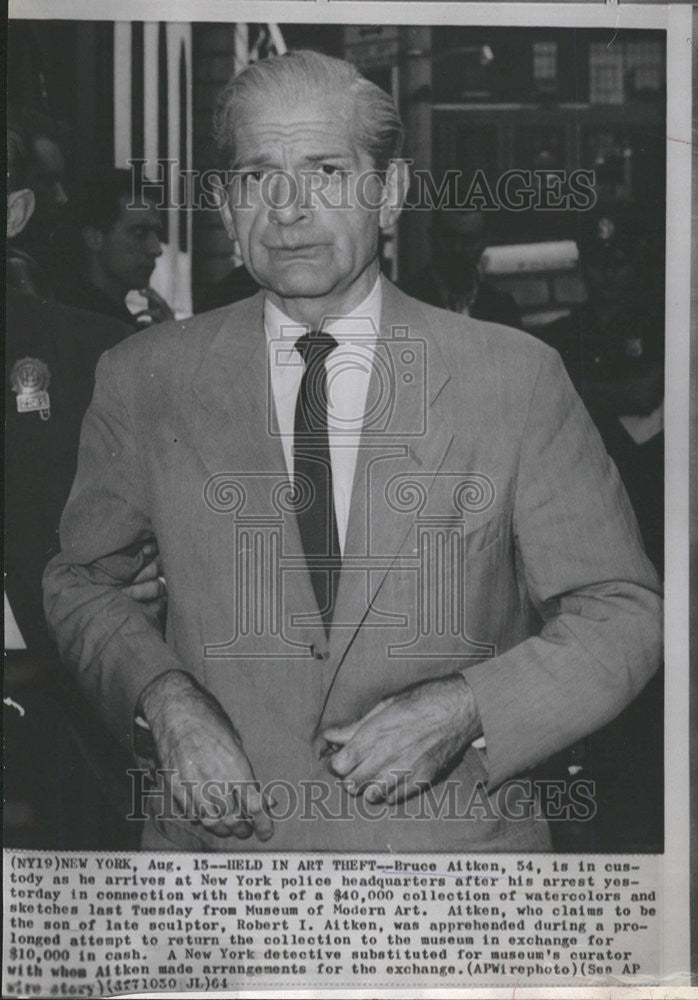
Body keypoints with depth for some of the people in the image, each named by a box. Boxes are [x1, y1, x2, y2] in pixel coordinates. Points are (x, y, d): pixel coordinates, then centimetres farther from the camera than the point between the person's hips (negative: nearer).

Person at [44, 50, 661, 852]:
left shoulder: (516, 380, -9)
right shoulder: (144, 382, -5)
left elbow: (621, 613, -4)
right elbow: (82, 580, 7)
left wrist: (464, 709, -20)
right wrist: (163, 700, -12)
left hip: (453, 836, 0)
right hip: (220, 836, 1)